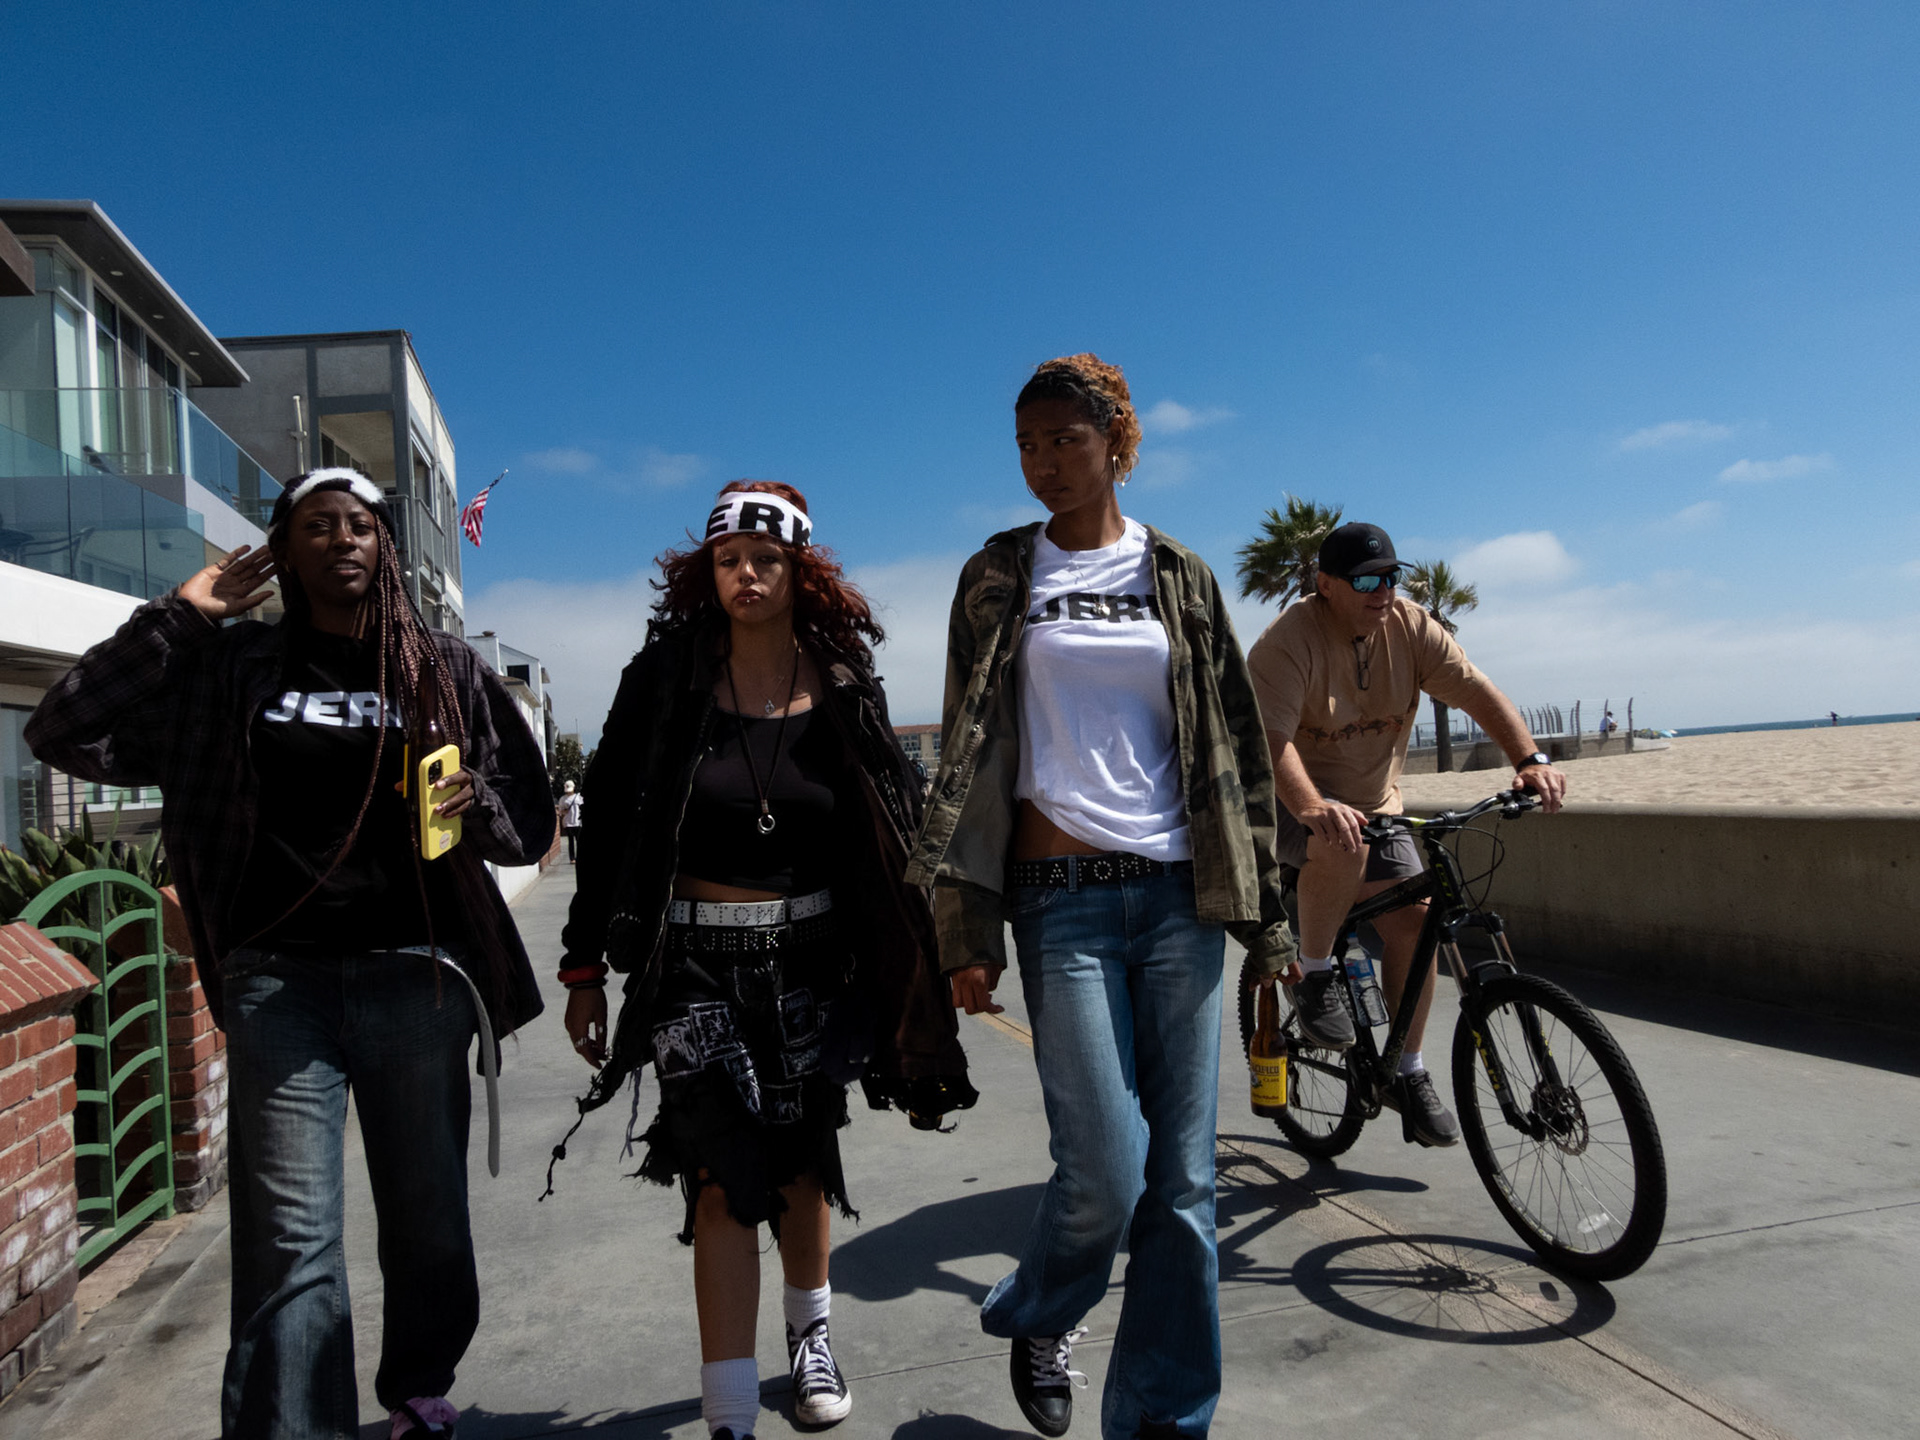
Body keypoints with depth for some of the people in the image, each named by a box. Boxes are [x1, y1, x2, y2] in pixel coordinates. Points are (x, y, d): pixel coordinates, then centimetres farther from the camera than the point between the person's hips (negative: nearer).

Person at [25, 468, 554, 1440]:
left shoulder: (442, 669, 7)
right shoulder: (230, 666, 7)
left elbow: (531, 824, 9)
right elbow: (66, 734, 0)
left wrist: (476, 803, -14)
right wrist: (176, 617, -4)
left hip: (416, 978, 1)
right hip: (280, 983, -1)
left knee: (428, 1218, 10)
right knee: (290, 1241, -1)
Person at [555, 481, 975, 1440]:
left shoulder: (844, 685, -1)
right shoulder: (666, 678, -5)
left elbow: (893, 831, 5)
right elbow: (607, 825, -2)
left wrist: (904, 966, 4)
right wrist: (584, 968, -2)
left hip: (812, 960, 2)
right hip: (696, 965, -2)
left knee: (803, 1162, 16)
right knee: (723, 1180, -4)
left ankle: (808, 1336, 43)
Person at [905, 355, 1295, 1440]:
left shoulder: (1179, 576, 10)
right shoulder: (999, 578, 7)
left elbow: (1237, 746, 10)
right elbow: (971, 755, 3)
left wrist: (1263, 914, 7)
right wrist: (968, 930, -3)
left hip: (1177, 892, 2)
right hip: (1063, 899, -2)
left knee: (1184, 1179, 4)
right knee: (1106, 1175, -5)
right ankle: (1040, 1318, 29)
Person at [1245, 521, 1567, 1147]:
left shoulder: (1410, 628, -5)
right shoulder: (1287, 641, -22)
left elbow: (1477, 691, -11)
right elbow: (1271, 738, -34)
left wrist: (1531, 759, -28)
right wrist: (1315, 808, -51)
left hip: (1375, 804, 6)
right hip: (1296, 805, -5)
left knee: (1413, 919, -6)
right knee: (1343, 849, -36)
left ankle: (1409, 1075, 12)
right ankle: (1314, 978, -11)